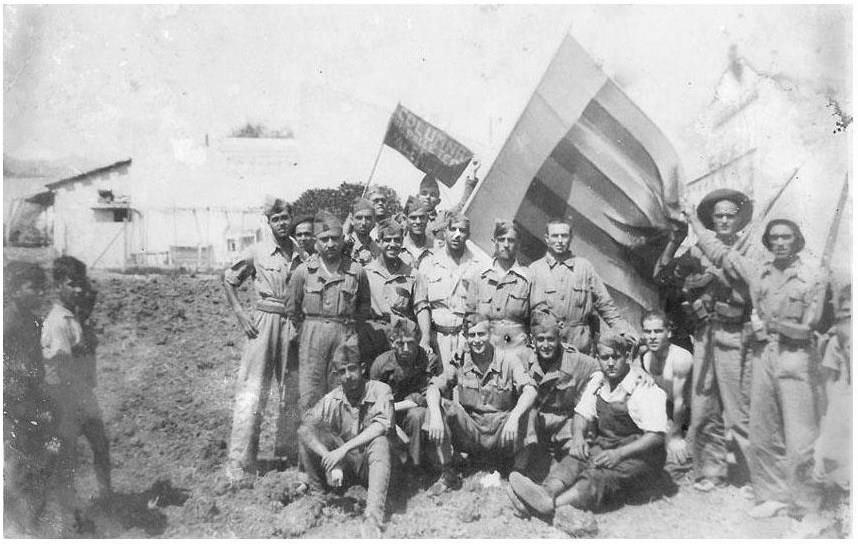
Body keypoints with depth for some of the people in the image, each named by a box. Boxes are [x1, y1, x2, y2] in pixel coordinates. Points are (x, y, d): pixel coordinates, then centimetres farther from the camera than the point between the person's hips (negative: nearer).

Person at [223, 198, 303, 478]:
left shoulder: (301, 255, 7)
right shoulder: (257, 252, -1)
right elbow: (228, 279, 9)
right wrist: (240, 313, 0)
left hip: (294, 324, 3)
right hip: (264, 321, -3)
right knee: (252, 390, -5)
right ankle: (239, 460, 2)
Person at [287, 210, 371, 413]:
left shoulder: (356, 272, 2)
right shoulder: (303, 271, 0)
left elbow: (364, 305, 17)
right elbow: (292, 308, 11)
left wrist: (350, 325, 11)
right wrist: (306, 329, 10)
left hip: (345, 335, 1)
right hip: (312, 334, -1)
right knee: (309, 394, -2)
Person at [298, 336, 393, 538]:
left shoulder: (380, 390, -11)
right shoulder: (331, 399, -6)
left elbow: (382, 426, -27)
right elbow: (304, 428, -20)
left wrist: (344, 449, -33)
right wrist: (329, 458, -35)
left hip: (370, 465, -2)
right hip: (343, 467, 2)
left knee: (380, 442, -35)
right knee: (309, 435, -17)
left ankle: (373, 517, -40)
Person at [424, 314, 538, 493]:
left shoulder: (508, 360, -7)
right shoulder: (460, 363, 0)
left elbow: (530, 390, -21)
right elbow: (434, 387, -10)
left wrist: (513, 418, -39)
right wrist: (436, 416, -31)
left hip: (501, 431, -2)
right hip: (469, 429, 3)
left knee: (525, 417, -31)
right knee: (438, 406, -19)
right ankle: (448, 475, -8)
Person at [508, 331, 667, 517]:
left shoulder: (645, 389, -14)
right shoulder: (598, 383, 6)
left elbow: (656, 436, -17)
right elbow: (582, 414, 12)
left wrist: (619, 454, -26)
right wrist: (578, 436, -10)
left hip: (639, 456, -6)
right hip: (604, 446, 6)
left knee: (601, 476, -33)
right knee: (574, 461, -23)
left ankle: (550, 504, -55)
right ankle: (547, 491, -50)